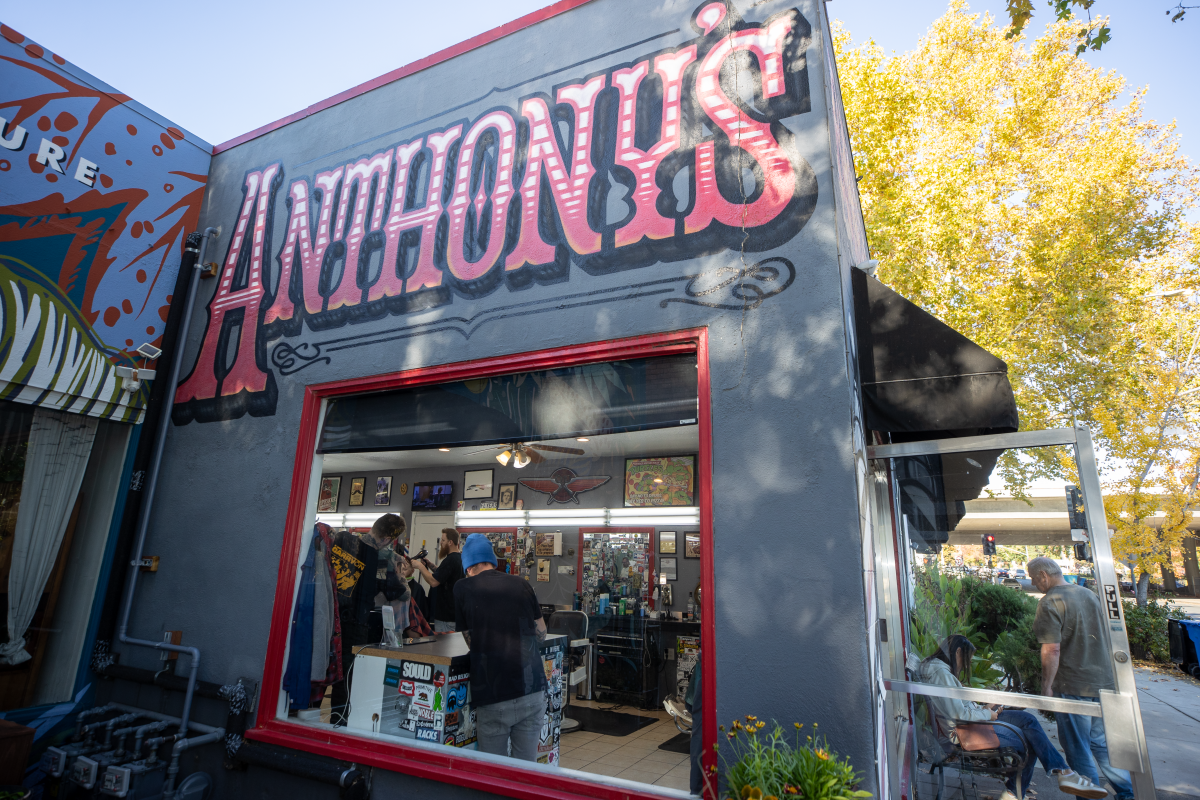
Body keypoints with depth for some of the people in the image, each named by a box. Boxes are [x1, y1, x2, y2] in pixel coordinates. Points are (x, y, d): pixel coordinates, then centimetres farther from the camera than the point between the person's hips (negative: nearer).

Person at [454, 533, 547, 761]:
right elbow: (541, 634, 13)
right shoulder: (522, 584, 5)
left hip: (493, 696, -2)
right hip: (533, 690, 3)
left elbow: (471, 642, 5)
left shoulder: (463, 589, -2)